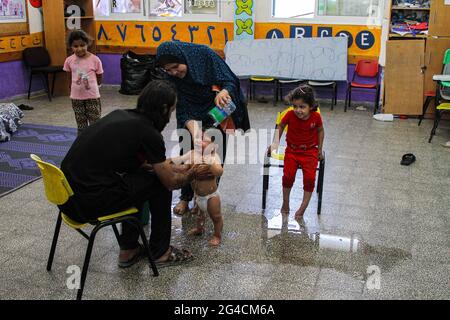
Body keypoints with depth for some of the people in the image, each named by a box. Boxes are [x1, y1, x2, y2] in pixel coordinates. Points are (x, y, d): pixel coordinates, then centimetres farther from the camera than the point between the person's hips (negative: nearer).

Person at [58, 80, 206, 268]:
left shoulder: (120, 115, 12)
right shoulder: (149, 133, -10)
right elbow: (171, 182, 3)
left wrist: (160, 164, 36)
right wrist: (191, 174, 22)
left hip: (66, 193, 8)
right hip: (88, 204, -8)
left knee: (139, 177, 25)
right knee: (159, 183, 7)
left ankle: (128, 250, 30)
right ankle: (160, 252, 21)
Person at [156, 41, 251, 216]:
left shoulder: (204, 55, -22)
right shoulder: (173, 78, -15)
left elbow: (230, 82, -22)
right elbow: (184, 111, -18)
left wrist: (223, 92, -47)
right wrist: (195, 134, -35)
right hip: (193, 119, 2)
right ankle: (186, 197, 11)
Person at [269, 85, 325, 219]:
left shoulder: (316, 117, -15)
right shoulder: (290, 115, -16)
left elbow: (320, 131, 5)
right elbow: (281, 126, 4)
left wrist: (320, 150, 7)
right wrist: (276, 142, -1)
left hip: (310, 151, 0)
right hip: (292, 150, 0)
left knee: (310, 178, -15)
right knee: (288, 175, -15)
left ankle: (303, 207, 0)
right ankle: (285, 203, 8)